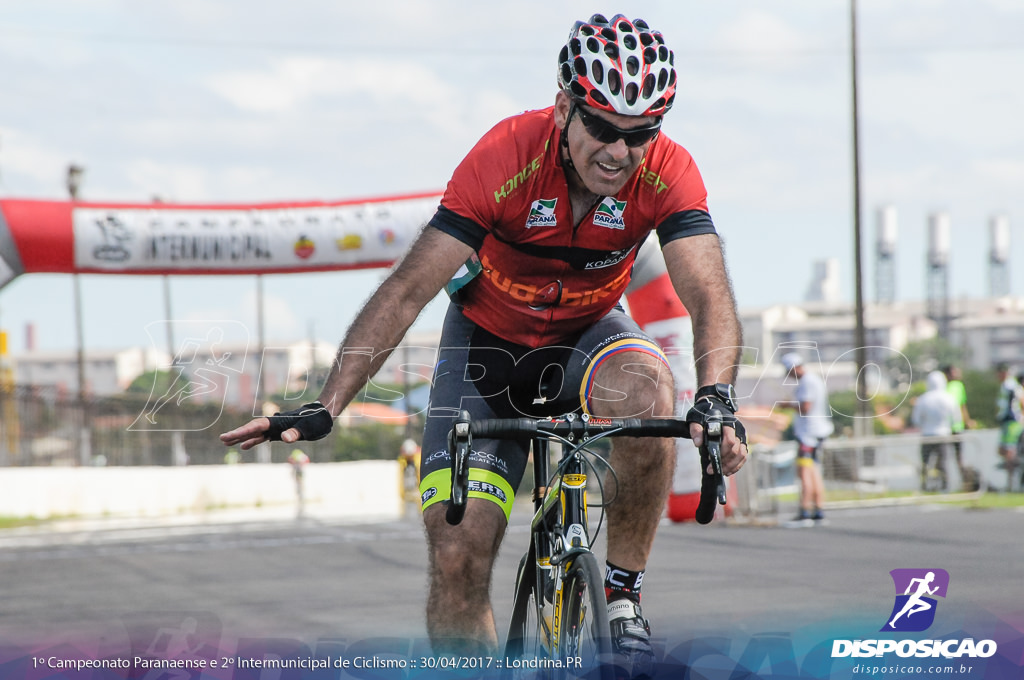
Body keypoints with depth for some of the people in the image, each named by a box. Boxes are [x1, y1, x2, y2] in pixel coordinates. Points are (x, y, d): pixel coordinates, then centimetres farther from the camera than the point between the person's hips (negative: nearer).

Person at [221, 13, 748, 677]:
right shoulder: (507, 154, -29)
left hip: (587, 334, 1)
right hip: (488, 341, -1)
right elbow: (410, 287, -30)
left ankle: (624, 592, -17)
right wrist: (325, 408, -38)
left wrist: (717, 396, -55)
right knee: (457, 558, -13)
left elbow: (710, 296, -33)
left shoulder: (667, 169, -24)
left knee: (646, 387, -35)